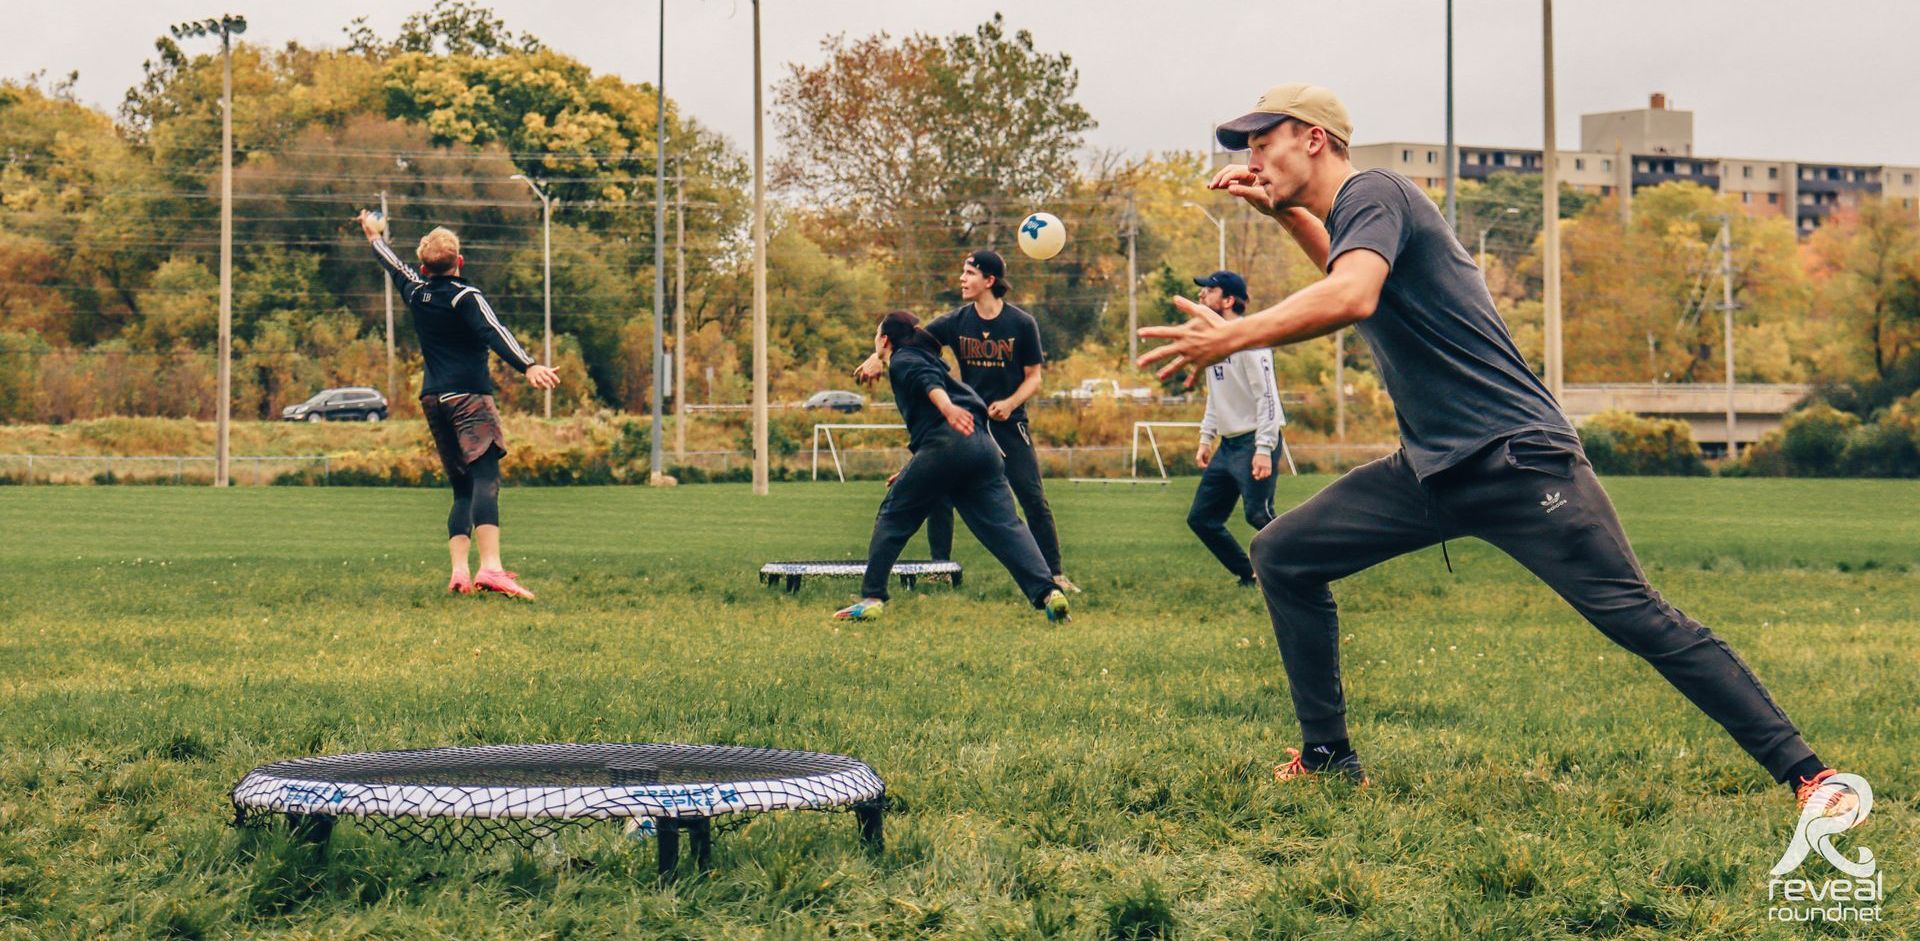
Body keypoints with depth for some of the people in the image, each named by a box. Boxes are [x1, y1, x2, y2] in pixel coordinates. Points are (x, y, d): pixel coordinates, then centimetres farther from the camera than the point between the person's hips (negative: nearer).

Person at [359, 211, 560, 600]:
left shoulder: (415, 291, 14)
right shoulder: (465, 297, -5)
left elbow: (394, 266, 35)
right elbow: (494, 333, -22)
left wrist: (376, 237, 55)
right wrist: (529, 366, -35)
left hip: (433, 400, 7)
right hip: (469, 396, -7)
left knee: (462, 489, 11)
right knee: (486, 480, -18)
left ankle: (459, 572, -4)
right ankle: (490, 568, -34)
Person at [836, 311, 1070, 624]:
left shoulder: (902, 360, 10)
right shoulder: (925, 358, 36)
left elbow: (928, 381, -14)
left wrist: (946, 406, -35)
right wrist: (910, 473, 51)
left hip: (945, 444, -7)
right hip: (983, 446, 7)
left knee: (893, 516, 7)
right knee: (1004, 524, -1)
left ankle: (871, 598, 5)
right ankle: (1048, 592, -17)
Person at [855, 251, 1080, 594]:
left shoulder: (1022, 324, -7)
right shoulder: (957, 321, -3)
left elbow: (1034, 378, -2)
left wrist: (1010, 403, -20)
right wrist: (878, 358, -25)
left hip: (1009, 423, -2)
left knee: (1034, 499, -6)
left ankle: (1055, 574, 4)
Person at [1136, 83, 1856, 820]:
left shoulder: (1374, 193, -10)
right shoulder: (1352, 212, 17)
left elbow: (1352, 297, -32)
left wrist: (1231, 337, -33)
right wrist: (1283, 213, 28)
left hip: (1519, 463, -9)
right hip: (1432, 471, 9)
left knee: (1636, 617, -15)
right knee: (1281, 555, 4)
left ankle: (1805, 773, -12)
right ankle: (1329, 758, 11)